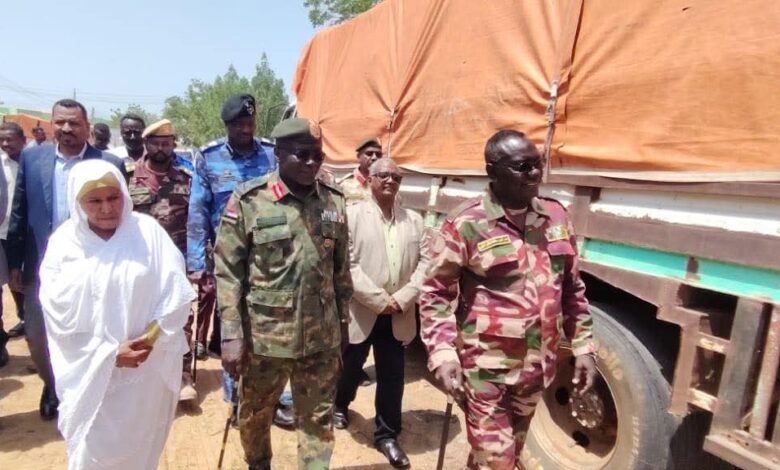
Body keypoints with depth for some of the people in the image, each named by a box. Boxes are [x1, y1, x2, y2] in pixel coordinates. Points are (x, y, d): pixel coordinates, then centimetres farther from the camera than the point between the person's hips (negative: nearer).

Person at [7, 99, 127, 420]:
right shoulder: (31, 158, 1)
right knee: (36, 336, 13)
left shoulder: (110, 164, -8)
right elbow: (19, 213, 4)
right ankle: (51, 384, 41)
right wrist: (14, 263, 3)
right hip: (41, 267, 3)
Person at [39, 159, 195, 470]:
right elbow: (58, 314, -5)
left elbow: (177, 293, -8)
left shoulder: (148, 231, -8)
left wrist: (149, 338, -17)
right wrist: (107, 352, -12)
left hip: (149, 368, 0)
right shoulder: (64, 242, -4)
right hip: (91, 374, 1)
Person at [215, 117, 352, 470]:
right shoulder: (248, 201, -9)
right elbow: (228, 273, -8)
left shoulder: (334, 202, 1)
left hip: (321, 336, 2)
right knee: (255, 414, 20)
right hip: (264, 335, -1)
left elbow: (341, 269, 8)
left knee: (319, 418, 12)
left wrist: (343, 322, 9)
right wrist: (231, 336, -12)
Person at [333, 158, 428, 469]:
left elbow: (425, 262, 1)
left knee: (392, 377, 9)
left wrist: (402, 299, -11)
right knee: (350, 366, 17)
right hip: (359, 311, -2)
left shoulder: (414, 220, 8)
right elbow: (346, 264, -13)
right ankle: (340, 405, 47)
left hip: (398, 315, 2)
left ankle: (387, 435, 25)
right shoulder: (352, 214, -4)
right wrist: (380, 300, -16)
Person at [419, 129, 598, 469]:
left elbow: (572, 288, 11)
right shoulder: (465, 224, -13)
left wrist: (583, 346, 8)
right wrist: (443, 354, -18)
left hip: (536, 368, 6)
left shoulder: (556, 217, 4)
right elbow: (435, 293, -9)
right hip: (487, 370, -6)